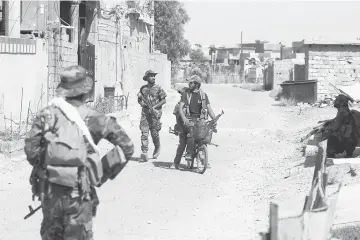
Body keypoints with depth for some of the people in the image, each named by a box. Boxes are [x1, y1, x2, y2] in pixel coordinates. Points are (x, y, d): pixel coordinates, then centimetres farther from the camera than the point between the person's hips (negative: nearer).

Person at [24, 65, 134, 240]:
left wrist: (42, 167, 10)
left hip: (50, 190, 2)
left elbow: (31, 148, -8)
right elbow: (126, 147, 0)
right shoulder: (93, 120, -5)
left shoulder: (48, 114, -3)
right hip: (79, 191, -2)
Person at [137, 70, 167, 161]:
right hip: (145, 113, 2)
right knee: (144, 133, -10)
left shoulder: (158, 88, 1)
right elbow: (139, 99, 17)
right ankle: (144, 153, -15)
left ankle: (157, 148, 31)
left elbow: (164, 100, 0)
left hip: (155, 113, -2)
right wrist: (142, 103, -5)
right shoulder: (143, 88, 9)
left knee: (154, 133, 5)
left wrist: (154, 107, -11)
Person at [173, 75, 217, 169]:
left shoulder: (203, 95, 11)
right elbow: (180, 108, -3)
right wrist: (184, 118, -20)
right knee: (191, 128, -33)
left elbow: (209, 109, 8)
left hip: (200, 119, 2)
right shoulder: (186, 94, 7)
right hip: (188, 119, -2)